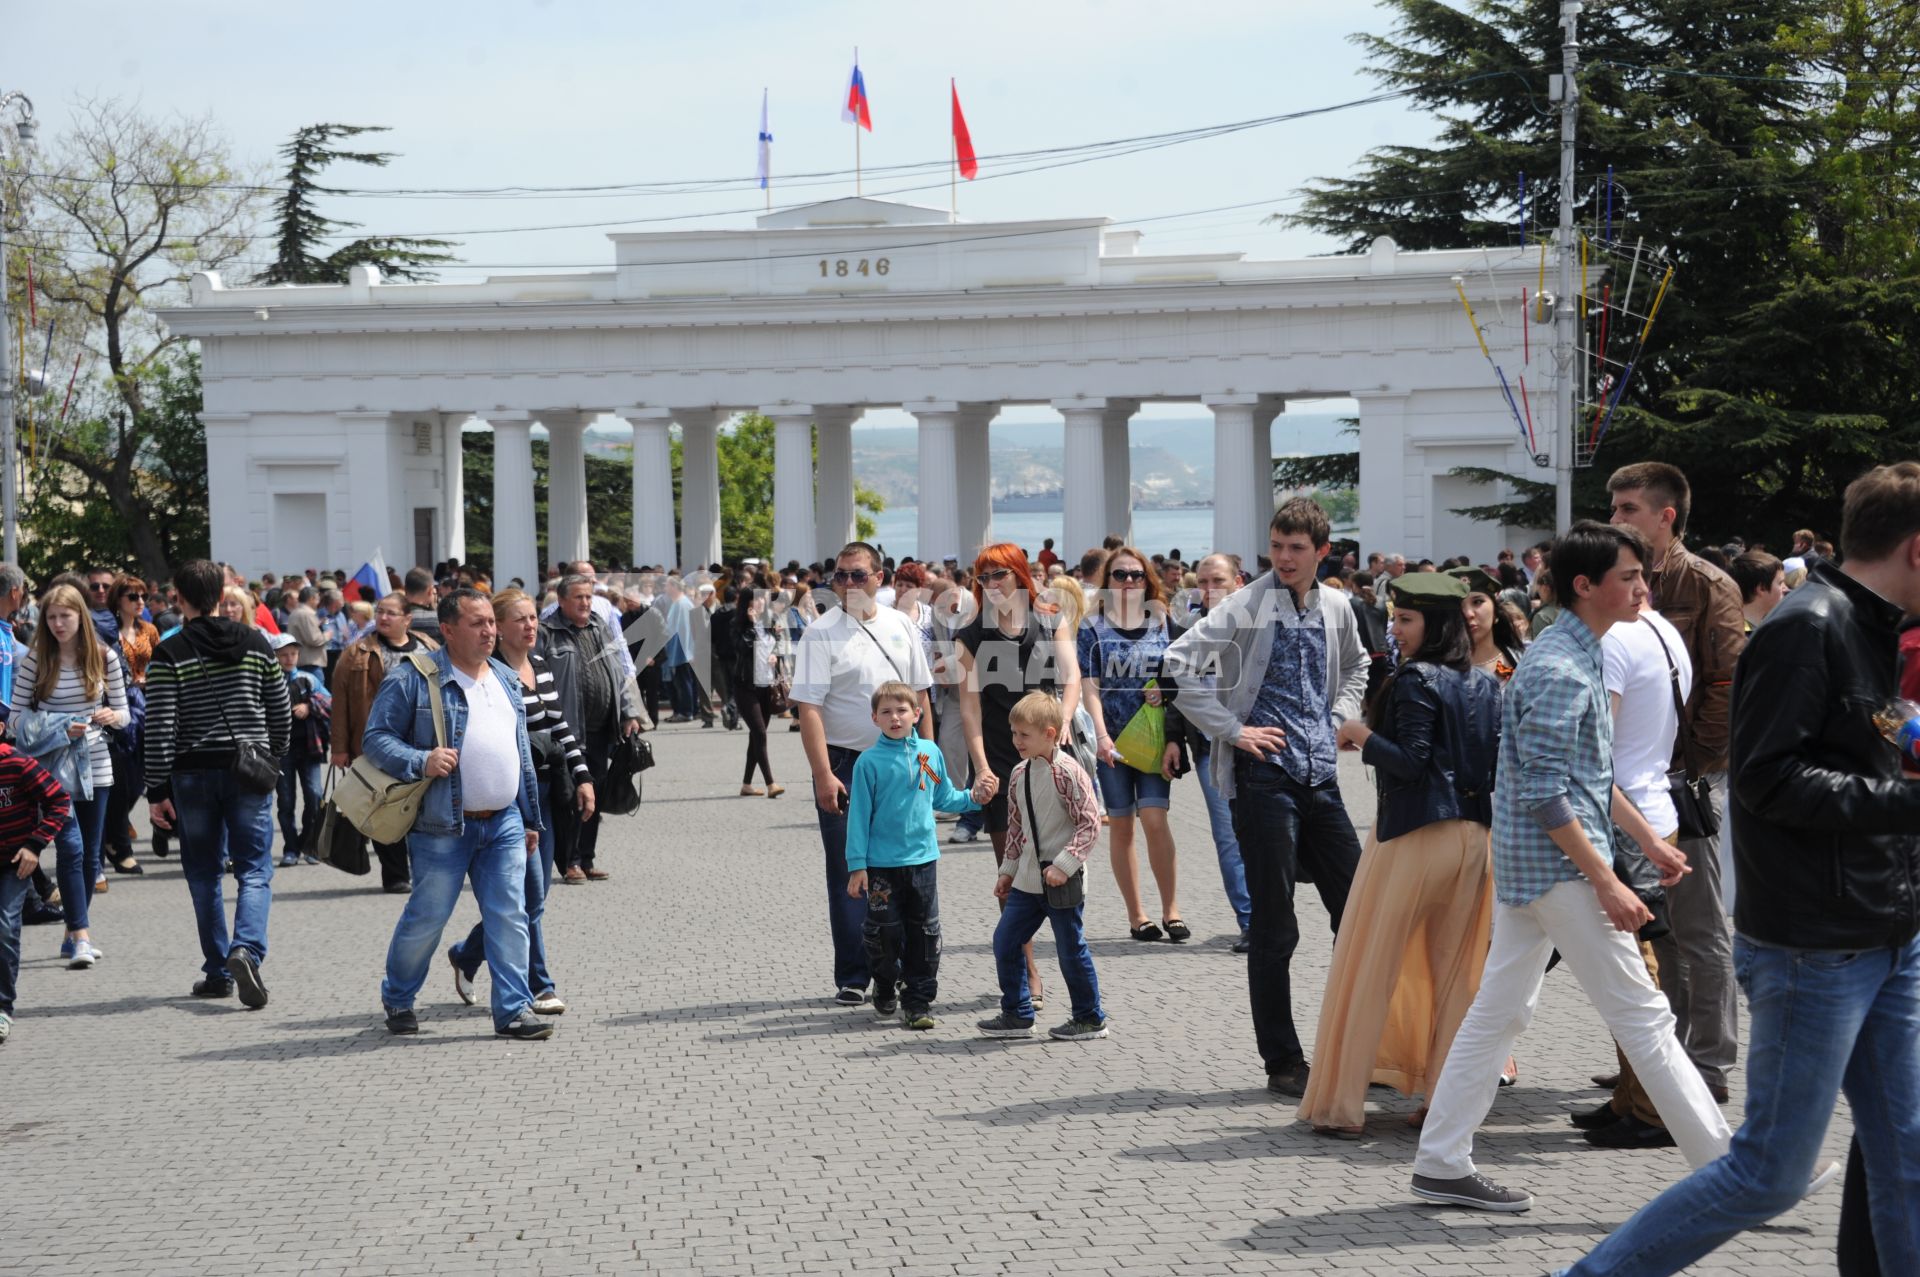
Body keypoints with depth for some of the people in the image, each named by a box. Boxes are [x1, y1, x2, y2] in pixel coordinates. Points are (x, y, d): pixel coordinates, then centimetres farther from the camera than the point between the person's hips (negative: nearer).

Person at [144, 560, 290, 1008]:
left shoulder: (169, 653, -6)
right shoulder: (255, 643, 3)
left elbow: (160, 727, -9)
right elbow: (280, 711, 9)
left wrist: (156, 790, -4)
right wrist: (272, 760, 23)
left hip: (193, 773, -1)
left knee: (203, 875, 12)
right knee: (255, 871, 1)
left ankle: (217, 972, 15)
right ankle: (247, 949, -23)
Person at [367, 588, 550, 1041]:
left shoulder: (507, 680, 14)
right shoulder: (414, 679, -7)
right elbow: (377, 737, -8)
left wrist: (531, 819, 21)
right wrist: (421, 762, -24)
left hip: (504, 823, 5)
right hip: (443, 828, -5)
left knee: (509, 917, -1)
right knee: (425, 919, 3)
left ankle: (514, 1009, 4)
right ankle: (398, 1000, 24)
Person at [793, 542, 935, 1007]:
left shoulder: (901, 627, 7)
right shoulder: (822, 633, -7)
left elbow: (919, 695, 14)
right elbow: (809, 707, -12)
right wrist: (823, 775, -20)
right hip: (845, 764, -4)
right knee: (849, 873, 1)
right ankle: (852, 977, 7)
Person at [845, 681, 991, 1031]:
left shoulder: (930, 753, 4)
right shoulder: (870, 761, -7)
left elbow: (943, 798, 18)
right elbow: (859, 814, -5)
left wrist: (973, 798, 0)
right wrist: (857, 865, -7)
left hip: (923, 858, 3)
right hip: (882, 864, -3)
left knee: (924, 933, 6)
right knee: (885, 931, 2)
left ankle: (918, 1002, 15)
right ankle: (886, 989, 27)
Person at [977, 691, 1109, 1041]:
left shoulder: (1068, 772, -15)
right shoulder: (1019, 773, 8)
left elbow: (1090, 824, -17)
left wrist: (1065, 864, -23)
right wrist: (1008, 869, 18)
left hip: (1062, 881, -8)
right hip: (1027, 880, 8)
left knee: (1071, 950, 2)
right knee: (1005, 942, 7)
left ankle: (1090, 1019, 17)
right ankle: (1016, 1015, 18)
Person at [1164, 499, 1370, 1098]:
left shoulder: (1336, 608, 10)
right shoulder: (1246, 608, -8)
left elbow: (1355, 666, 30)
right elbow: (1179, 665, -16)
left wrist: (1338, 720, 13)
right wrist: (1232, 730, -15)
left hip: (1320, 774, 6)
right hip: (1265, 773, -6)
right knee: (1274, 927, -1)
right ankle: (1283, 1063, 8)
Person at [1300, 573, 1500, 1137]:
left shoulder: (1417, 679, -11)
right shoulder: (1487, 685, 11)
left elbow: (1410, 762, -17)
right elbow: (1499, 766, 10)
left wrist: (1362, 735, -5)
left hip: (1413, 836, -7)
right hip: (1474, 837, 7)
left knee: (1368, 970, 1)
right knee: (1456, 975, 11)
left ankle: (1341, 1106, 1)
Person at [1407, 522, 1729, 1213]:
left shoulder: (1580, 657, 15)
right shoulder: (1558, 670, -18)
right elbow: (1544, 794, -22)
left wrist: (1649, 839, 22)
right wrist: (1608, 884, -22)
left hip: (1526, 865, 10)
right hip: (1557, 864, -10)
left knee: (1498, 1011, 10)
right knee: (1642, 1014, -4)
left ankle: (1441, 1163, 14)